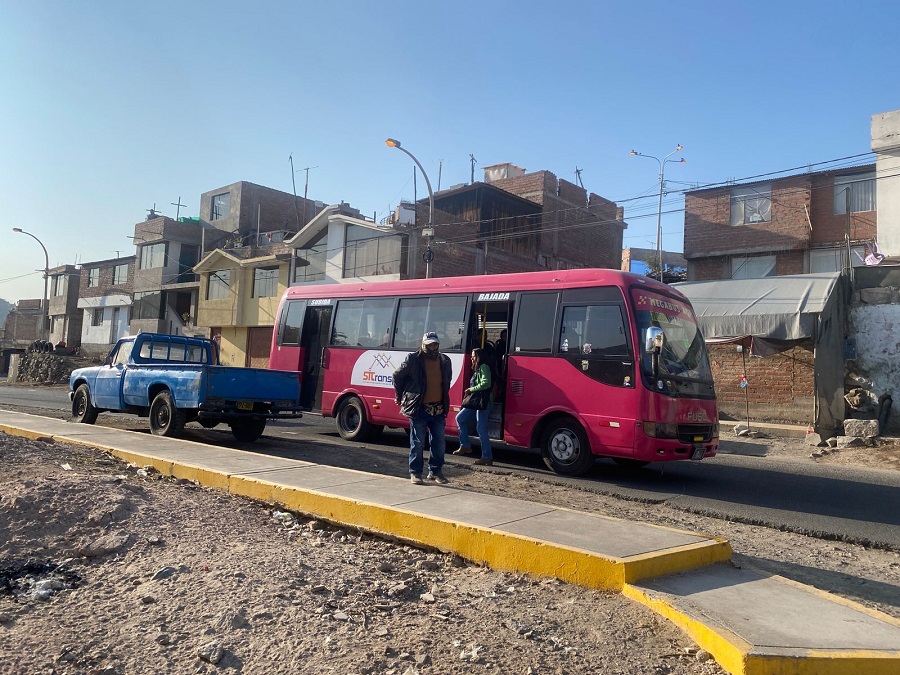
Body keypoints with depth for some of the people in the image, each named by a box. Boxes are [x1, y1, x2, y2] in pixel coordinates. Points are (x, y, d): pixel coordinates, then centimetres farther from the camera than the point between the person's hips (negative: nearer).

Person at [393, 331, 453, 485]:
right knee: (417, 442, 2)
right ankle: (415, 473, 13)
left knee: (439, 442, 8)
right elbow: (398, 376, 2)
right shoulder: (412, 359, -8)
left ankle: (435, 471, 22)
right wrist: (399, 396, 7)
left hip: (438, 409, 5)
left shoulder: (445, 361, 7)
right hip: (419, 408, -5)